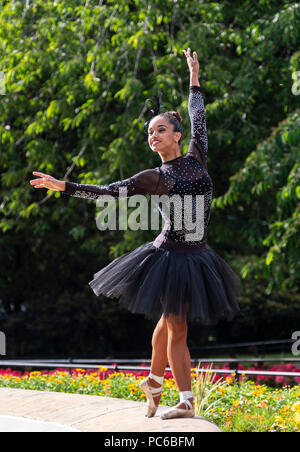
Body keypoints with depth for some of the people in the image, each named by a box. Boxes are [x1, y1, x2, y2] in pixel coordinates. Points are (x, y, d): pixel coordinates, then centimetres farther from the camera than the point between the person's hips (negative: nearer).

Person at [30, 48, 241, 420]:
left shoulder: (196, 158, 3)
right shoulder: (154, 178, -3)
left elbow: (198, 118, 14)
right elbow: (105, 192, -6)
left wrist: (194, 78, 20)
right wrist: (63, 186, -11)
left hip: (197, 257, 2)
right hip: (171, 256, -2)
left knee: (169, 321, 12)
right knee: (175, 327, 2)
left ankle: (154, 381, 24)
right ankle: (186, 400, 6)